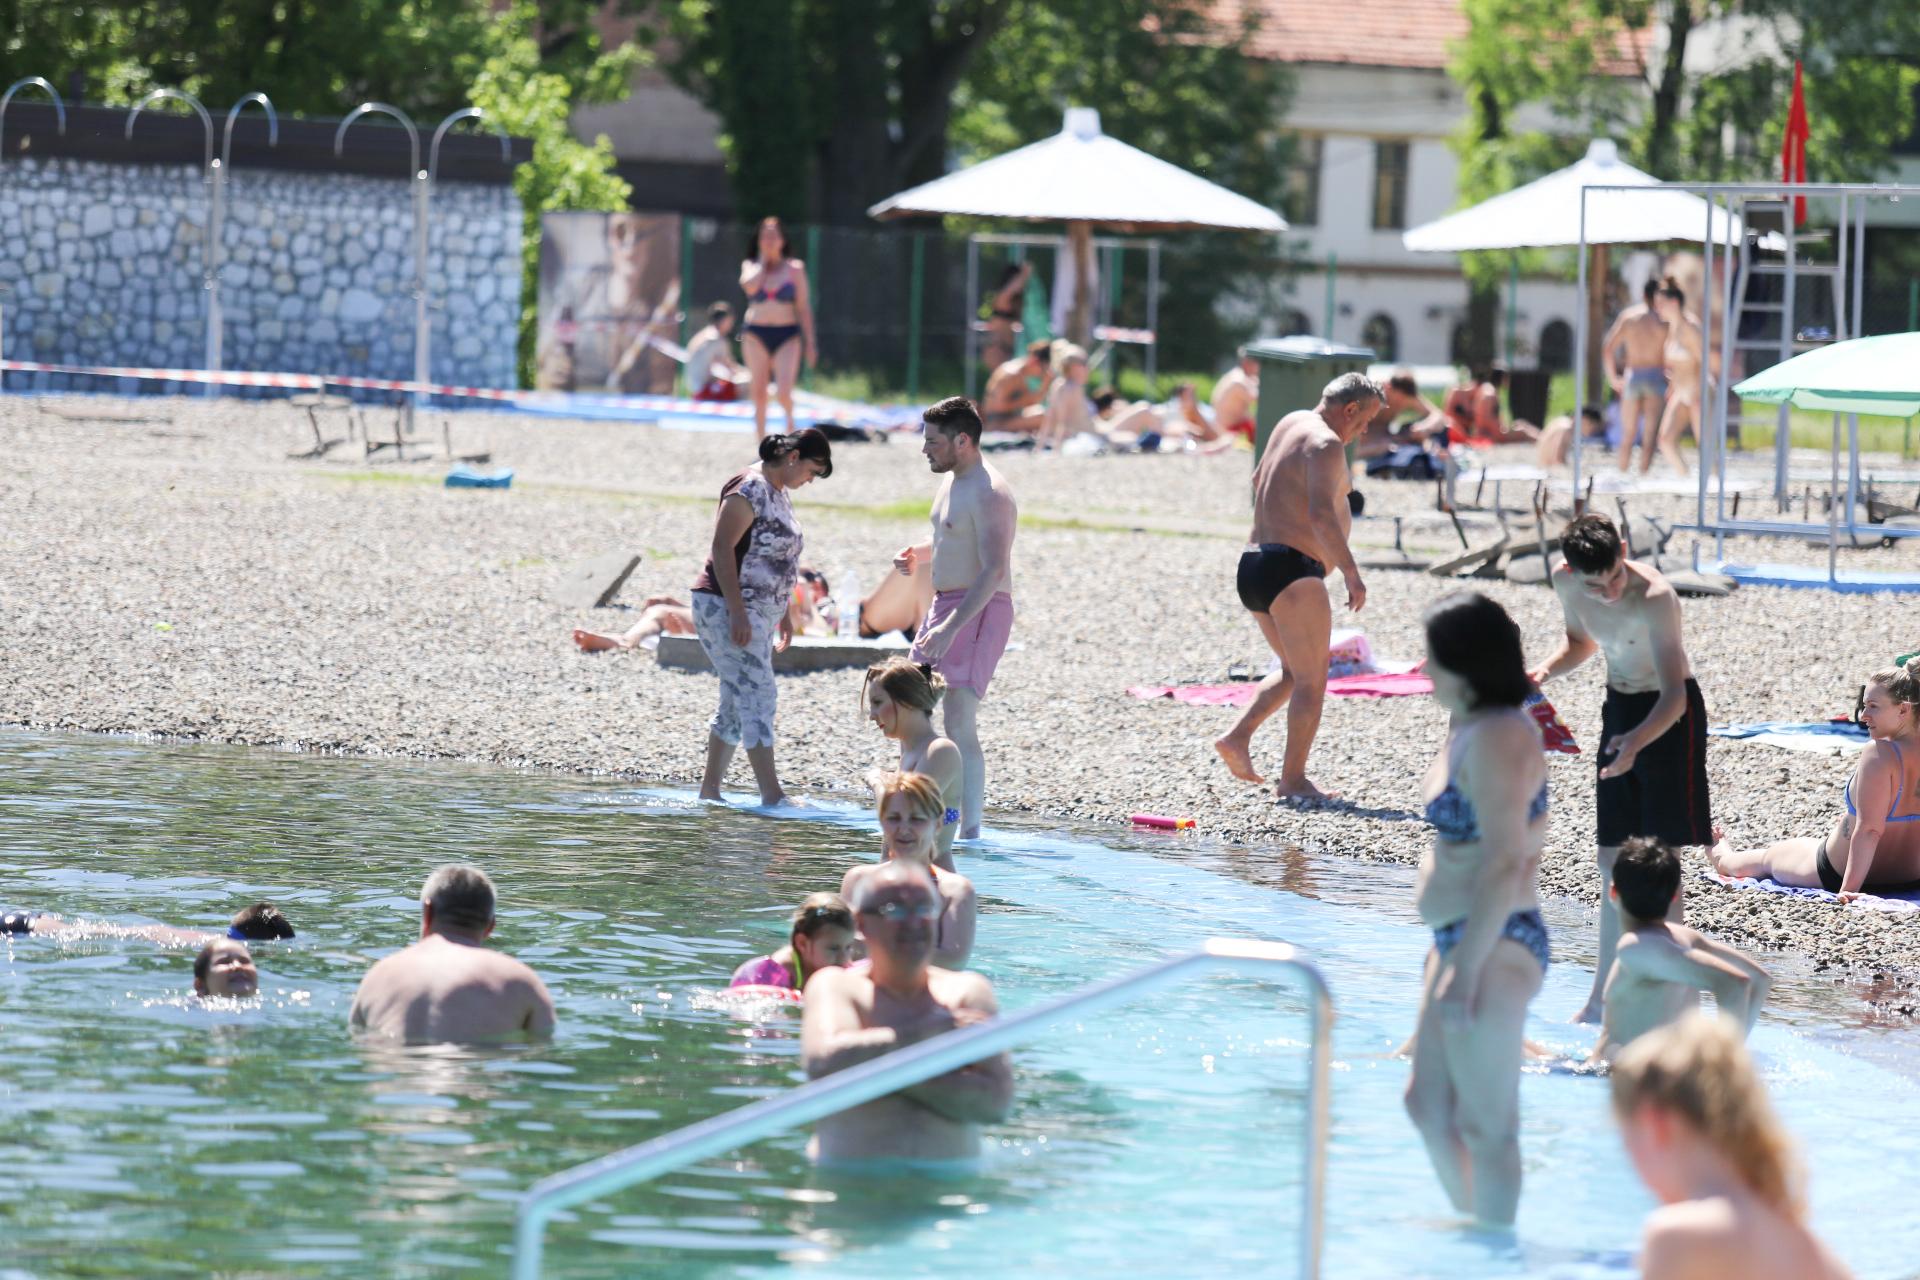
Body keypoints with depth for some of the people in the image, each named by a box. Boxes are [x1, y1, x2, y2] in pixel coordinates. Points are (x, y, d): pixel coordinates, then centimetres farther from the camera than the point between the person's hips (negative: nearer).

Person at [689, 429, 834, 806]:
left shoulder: (779, 493, 15)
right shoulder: (750, 489, -15)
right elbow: (723, 549, -20)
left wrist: (783, 614, 24)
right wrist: (736, 614, -23)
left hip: (759, 614, 10)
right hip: (725, 607, -10)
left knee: (737, 704, 10)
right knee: (757, 696, -14)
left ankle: (708, 791, 14)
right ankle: (772, 796, -17)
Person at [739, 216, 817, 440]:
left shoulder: (795, 268, 4)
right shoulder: (751, 266, 7)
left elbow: (804, 306, 5)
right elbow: (749, 286, -17)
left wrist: (809, 342, 1)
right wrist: (763, 260, -5)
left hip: (787, 336, -2)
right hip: (756, 334, 2)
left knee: (784, 393, -14)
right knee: (759, 393, 0)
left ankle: (789, 418, 19)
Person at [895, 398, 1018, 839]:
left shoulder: (989, 494, -18)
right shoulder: (953, 481, 13)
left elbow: (994, 571, -26)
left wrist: (951, 628, -32)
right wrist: (919, 554, 12)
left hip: (978, 609, -10)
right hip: (944, 604, 10)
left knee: (959, 720, -17)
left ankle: (971, 831, -19)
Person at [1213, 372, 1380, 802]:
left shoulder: (1291, 424, 17)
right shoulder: (1326, 444, -12)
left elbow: (1259, 480, 36)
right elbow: (1321, 513, -26)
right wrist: (1351, 572, -30)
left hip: (1253, 563, 10)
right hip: (1290, 569, -10)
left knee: (1294, 671, 20)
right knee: (1312, 679, -5)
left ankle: (1237, 737, 7)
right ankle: (1292, 779, -8)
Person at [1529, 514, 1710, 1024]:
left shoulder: (1655, 598, -30)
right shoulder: (1567, 584, -9)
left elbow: (1675, 695, -33)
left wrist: (1638, 741, -51)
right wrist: (1546, 672, -8)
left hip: (1669, 714, -7)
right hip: (1619, 709, 7)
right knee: (1613, 862, 11)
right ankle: (1602, 996, 21)